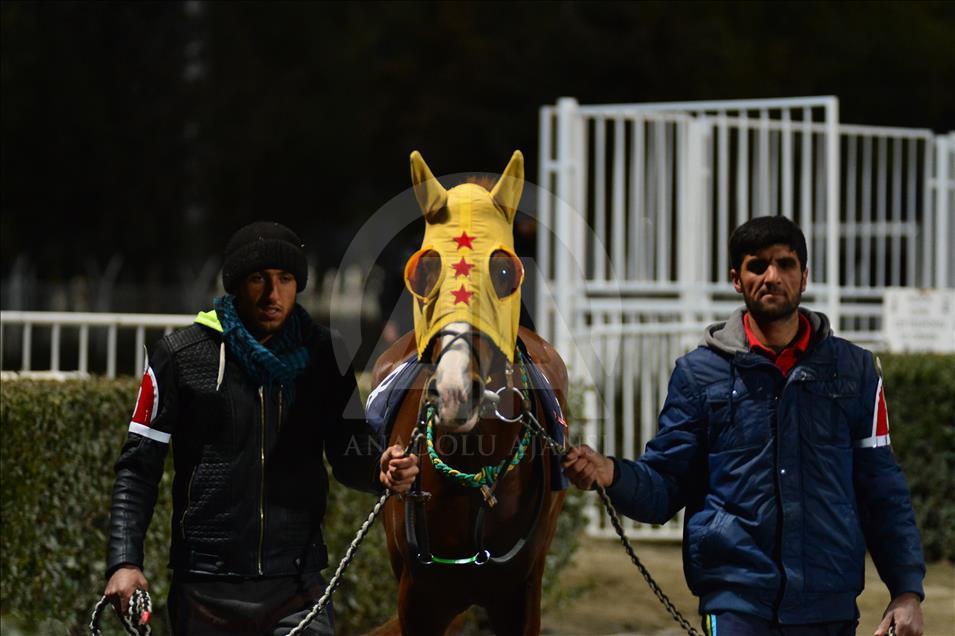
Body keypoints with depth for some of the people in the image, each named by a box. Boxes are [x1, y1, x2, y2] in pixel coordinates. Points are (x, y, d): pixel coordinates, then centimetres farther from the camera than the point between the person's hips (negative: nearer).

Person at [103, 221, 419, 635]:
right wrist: (124, 561, -10)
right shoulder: (182, 356, -1)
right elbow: (139, 466, 0)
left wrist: (380, 468, -18)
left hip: (297, 587, 1)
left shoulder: (324, 355, 6)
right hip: (205, 592, -1)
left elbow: (348, 452, 6)